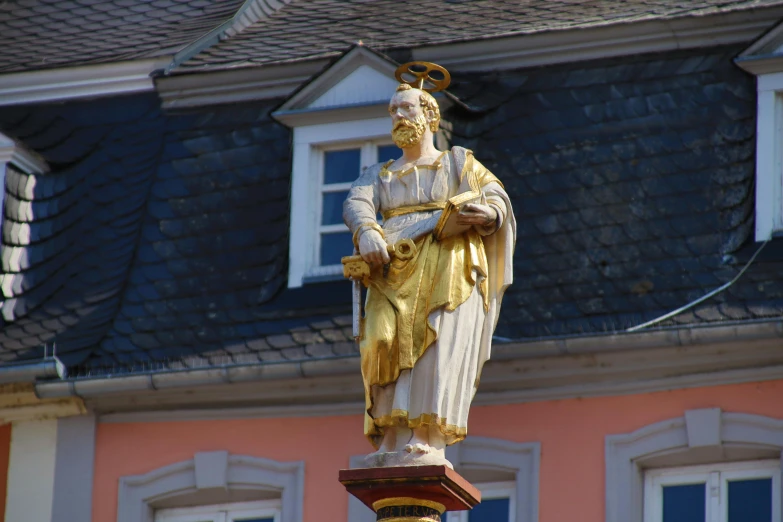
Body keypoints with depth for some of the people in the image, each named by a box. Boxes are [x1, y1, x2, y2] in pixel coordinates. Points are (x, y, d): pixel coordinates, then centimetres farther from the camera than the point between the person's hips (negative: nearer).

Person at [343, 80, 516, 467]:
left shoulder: (459, 162, 21)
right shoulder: (380, 174, 28)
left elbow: (496, 197, 5)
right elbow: (356, 204, 7)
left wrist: (489, 213, -21)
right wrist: (367, 232, -18)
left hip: (446, 265, -2)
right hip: (395, 269, 3)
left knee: (437, 344, -21)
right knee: (387, 342, -18)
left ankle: (427, 443, -32)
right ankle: (391, 445, -26)